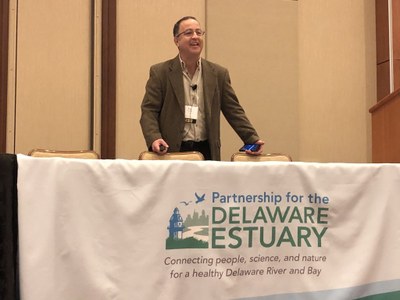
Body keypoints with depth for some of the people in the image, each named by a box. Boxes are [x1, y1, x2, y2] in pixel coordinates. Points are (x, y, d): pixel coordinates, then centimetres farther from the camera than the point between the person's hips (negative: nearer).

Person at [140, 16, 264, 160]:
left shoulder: (219, 73, 10)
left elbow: (234, 111, 10)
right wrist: (154, 138, -19)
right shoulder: (160, 72, 3)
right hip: (172, 151, -2)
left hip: (207, 152, 2)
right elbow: (149, 111, -1)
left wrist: (252, 140, -2)